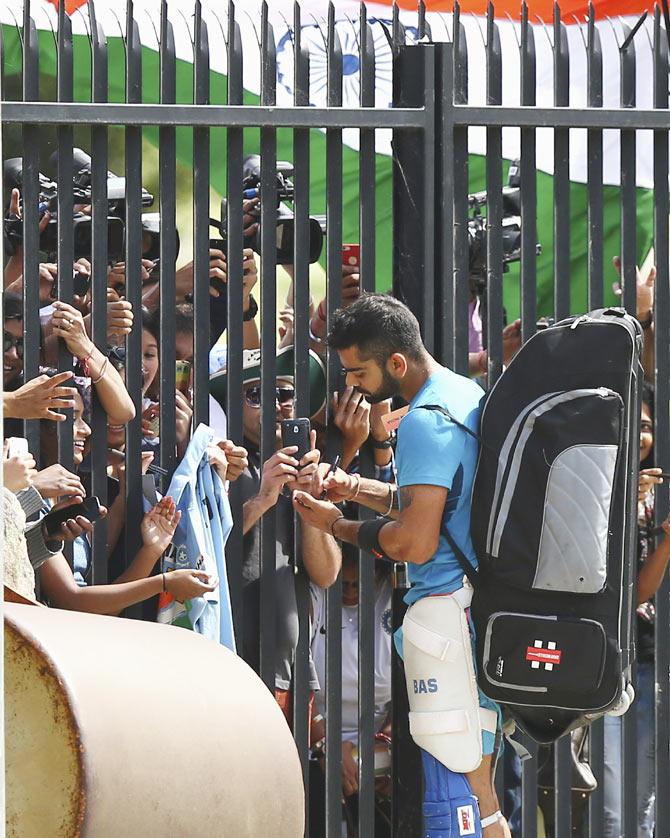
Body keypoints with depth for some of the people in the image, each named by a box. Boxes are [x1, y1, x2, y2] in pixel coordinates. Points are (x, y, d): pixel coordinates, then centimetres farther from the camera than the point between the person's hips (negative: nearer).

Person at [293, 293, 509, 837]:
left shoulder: (424, 421, -17)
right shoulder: (470, 396, 15)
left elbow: (416, 543, -21)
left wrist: (338, 527, -6)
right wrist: (357, 489, 15)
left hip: (448, 609, -10)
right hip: (487, 604, 10)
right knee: (481, 794, 14)